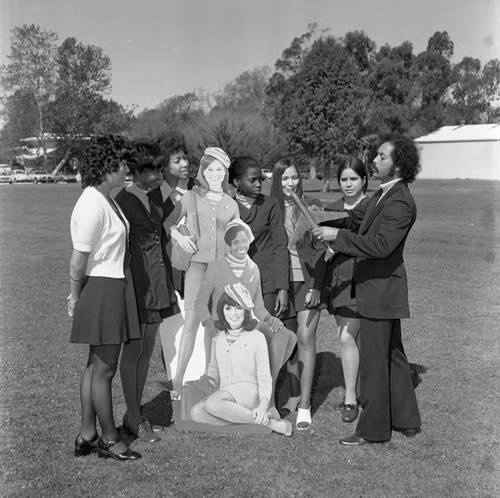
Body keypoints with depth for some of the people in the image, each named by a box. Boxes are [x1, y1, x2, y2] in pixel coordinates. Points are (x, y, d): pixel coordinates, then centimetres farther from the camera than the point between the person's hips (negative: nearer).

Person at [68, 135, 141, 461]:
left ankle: (87, 435, 29)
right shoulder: (92, 206, -21)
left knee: (96, 365, 16)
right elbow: (78, 262, -17)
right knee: (104, 369, 4)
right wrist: (76, 297, -3)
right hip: (102, 290, -10)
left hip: (116, 289, 10)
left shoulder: (107, 200, 8)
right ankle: (110, 438, 19)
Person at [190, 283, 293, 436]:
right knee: (196, 413, -26)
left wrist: (263, 405, -19)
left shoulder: (256, 338, -1)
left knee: (212, 404, -34)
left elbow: (264, 376, -4)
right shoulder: (218, 339, 14)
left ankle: (262, 418, -21)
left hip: (248, 391, -5)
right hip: (224, 394, 6)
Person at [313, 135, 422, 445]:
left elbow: (381, 245, -30)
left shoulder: (400, 203, -20)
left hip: (381, 289, -10)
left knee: (374, 361, 0)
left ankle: (373, 429, 13)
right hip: (378, 288, 10)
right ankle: (407, 421, 32)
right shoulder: (385, 195, 11)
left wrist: (338, 235, -28)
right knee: (393, 356, 19)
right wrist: (338, 245, 15)